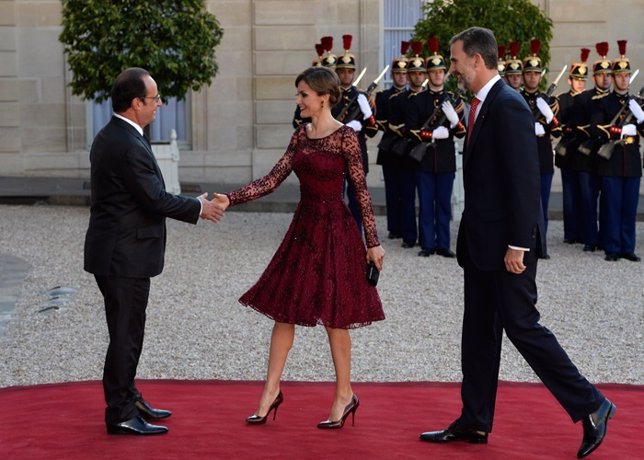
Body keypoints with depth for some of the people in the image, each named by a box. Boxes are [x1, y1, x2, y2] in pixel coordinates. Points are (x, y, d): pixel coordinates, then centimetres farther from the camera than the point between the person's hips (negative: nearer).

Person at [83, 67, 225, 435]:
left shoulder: (110, 136, 10)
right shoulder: (129, 146, -22)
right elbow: (156, 198, -20)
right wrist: (199, 208, -7)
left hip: (116, 252, 10)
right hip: (125, 256, -10)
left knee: (128, 330, 20)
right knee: (125, 333, -1)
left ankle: (128, 399, 32)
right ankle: (121, 415, 7)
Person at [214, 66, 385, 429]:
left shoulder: (346, 137, -12)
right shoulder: (301, 136, 7)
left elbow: (362, 191, -11)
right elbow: (274, 179, 4)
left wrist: (373, 242, -11)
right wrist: (231, 199, -6)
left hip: (334, 231, -7)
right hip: (304, 228, 7)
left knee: (333, 316, 2)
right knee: (284, 309, 7)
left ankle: (345, 395, 17)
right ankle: (272, 391, 16)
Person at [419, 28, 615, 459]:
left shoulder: (508, 106, -17)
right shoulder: (484, 104, 12)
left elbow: (525, 179, -21)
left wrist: (518, 244, -23)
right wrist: (471, 236, 16)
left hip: (506, 244, -10)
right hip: (483, 242, 10)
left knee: (521, 325, -5)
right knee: (479, 331, 12)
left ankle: (591, 406, 5)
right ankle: (475, 422, 20)